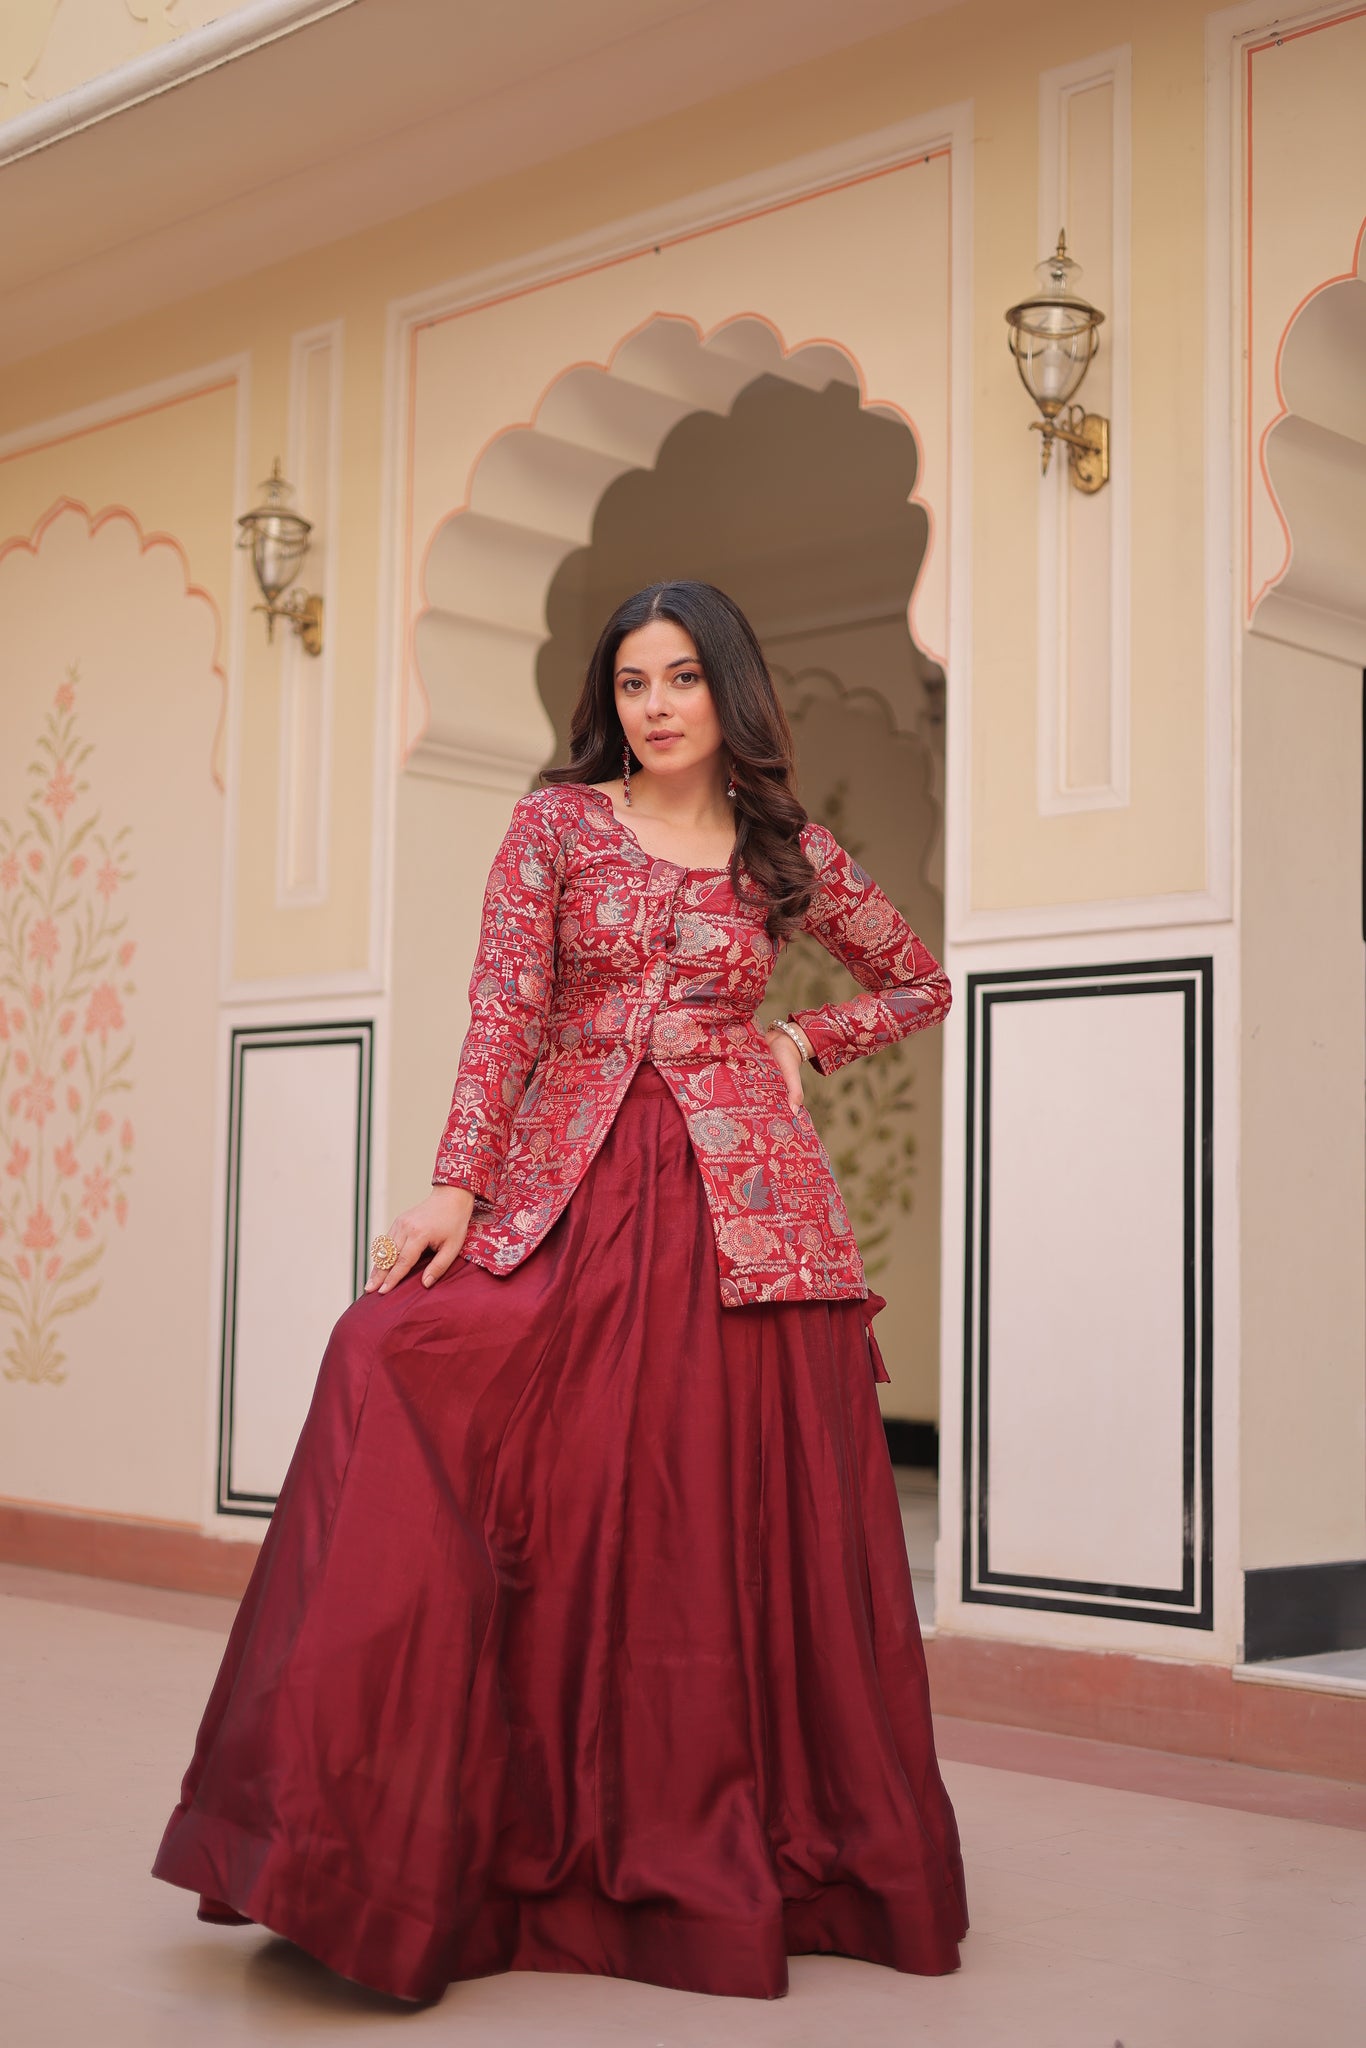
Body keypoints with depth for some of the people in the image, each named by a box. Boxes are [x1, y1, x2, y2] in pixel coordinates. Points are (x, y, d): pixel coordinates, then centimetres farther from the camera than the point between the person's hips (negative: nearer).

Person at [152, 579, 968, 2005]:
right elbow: (504, 1016, -1)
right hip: (572, 1191, 0)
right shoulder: (557, 823, 7)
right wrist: (456, 1188, -11)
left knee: (739, 1516, -2)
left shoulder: (790, 850, 11)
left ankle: (741, 1849, 15)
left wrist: (800, 1044, 8)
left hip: (741, 1205, 0)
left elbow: (919, 983, 23)